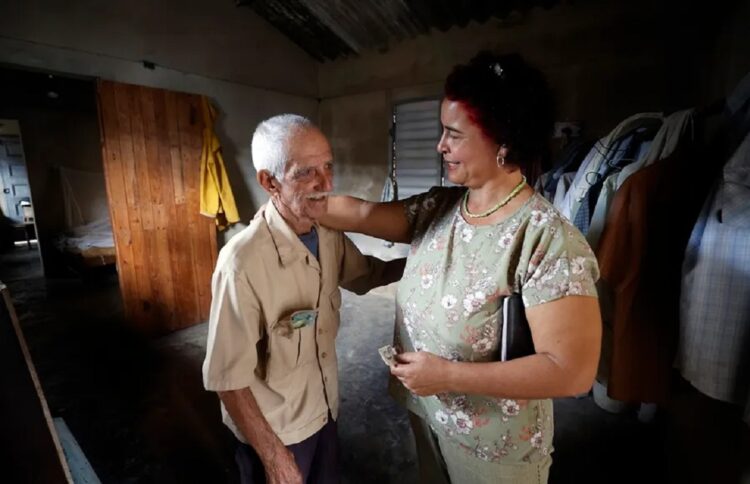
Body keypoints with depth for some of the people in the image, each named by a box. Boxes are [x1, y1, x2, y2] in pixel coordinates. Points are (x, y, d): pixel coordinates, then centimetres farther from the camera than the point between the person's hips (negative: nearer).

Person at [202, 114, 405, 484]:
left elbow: (366, 273, 9)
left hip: (324, 411, 6)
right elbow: (227, 378, -23)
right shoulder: (243, 262, -31)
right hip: (271, 429, -6)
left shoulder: (330, 236, -10)